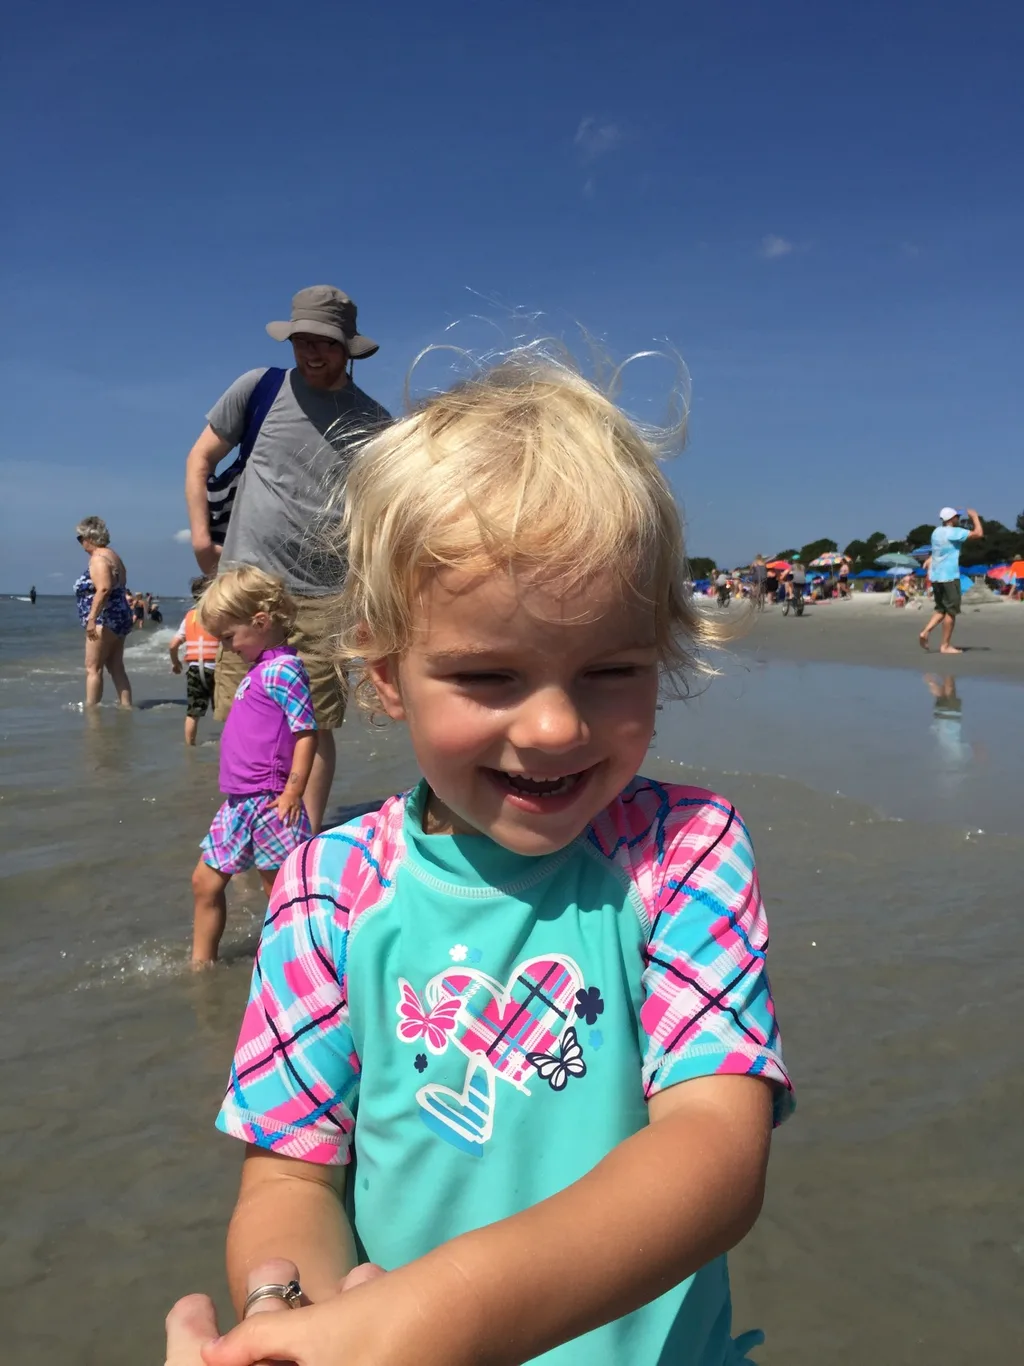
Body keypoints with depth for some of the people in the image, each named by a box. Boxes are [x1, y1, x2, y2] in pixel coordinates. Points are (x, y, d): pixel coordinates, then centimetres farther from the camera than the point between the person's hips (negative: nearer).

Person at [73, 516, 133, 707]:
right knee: (116, 668, 11)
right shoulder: (112, 556, 17)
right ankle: (127, 707, 10)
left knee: (93, 668, -7)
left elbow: (104, 589, -27)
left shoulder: (98, 559, -13)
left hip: (105, 620, -10)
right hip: (119, 618, 10)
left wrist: (91, 618, -29)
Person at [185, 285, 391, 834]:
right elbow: (201, 457, 13)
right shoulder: (259, 388, 4)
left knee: (314, 726, 0)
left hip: (321, 595, 0)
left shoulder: (372, 422, 5)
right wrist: (201, 539, 5)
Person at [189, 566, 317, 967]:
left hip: (269, 803, -10)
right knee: (206, 881, 14)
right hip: (239, 801, 10)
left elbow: (306, 732, -20)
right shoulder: (258, 669, 14)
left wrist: (293, 792, -21)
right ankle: (201, 961, 27)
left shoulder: (282, 669, -16)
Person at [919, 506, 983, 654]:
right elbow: (979, 533, -14)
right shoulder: (954, 532, -12)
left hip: (935, 576, 8)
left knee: (941, 609, 16)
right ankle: (945, 646, 1)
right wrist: (975, 517, -2)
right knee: (951, 611, 0)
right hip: (949, 577, -8)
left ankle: (925, 632, -4)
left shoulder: (936, 532, 12)